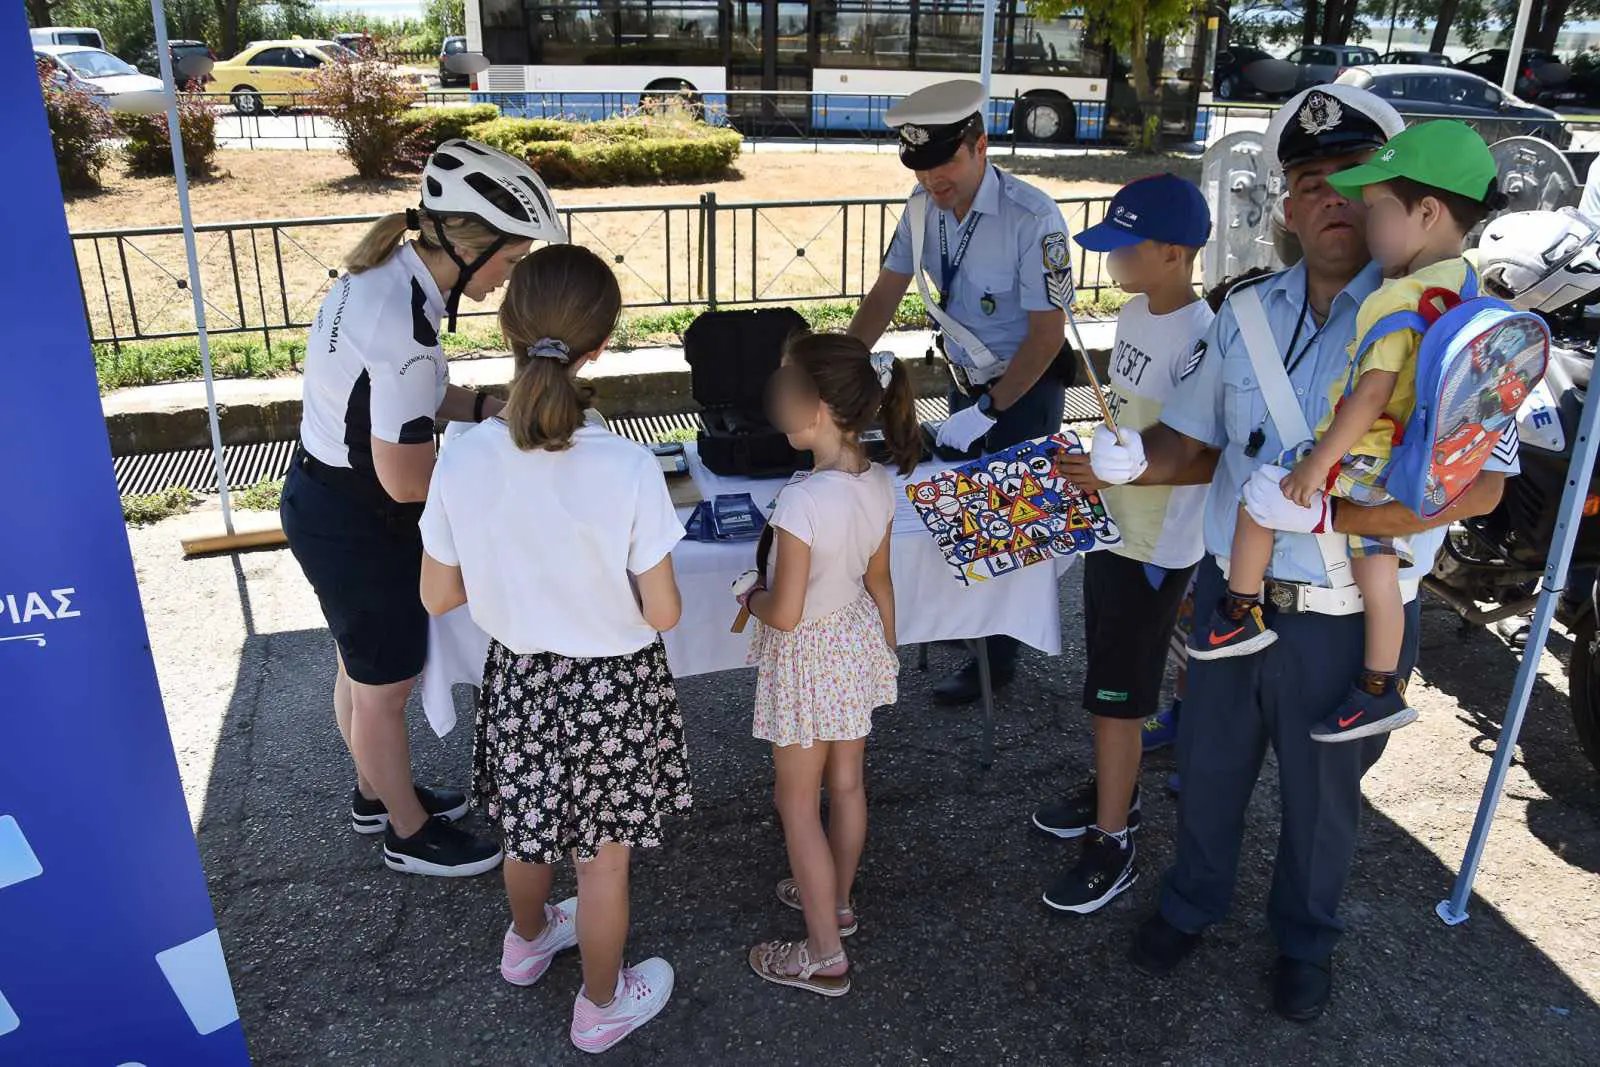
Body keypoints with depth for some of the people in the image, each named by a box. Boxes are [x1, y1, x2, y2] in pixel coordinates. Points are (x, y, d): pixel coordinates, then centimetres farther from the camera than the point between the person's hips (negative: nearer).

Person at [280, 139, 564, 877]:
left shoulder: (386, 274, -3)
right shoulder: (406, 327, -32)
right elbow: (407, 480, -26)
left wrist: (485, 406, 2)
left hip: (322, 495, 9)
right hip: (355, 525, -9)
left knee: (361, 668, 26)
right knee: (385, 688, 12)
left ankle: (376, 793, 49)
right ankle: (410, 834, 34)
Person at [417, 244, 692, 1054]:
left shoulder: (463, 459, -18)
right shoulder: (628, 469, -28)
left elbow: (438, 598, -7)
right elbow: (662, 614, -19)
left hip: (518, 680, 3)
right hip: (612, 689, -3)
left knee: (529, 827, 30)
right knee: (604, 854, 19)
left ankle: (527, 941, 59)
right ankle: (602, 1006, 42)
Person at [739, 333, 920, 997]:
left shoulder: (802, 500, -31)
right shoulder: (878, 483, -8)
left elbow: (785, 613, -27)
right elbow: (879, 582, 4)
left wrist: (752, 599, -5)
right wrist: (887, 649, 18)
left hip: (807, 658, -7)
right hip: (859, 642, 7)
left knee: (797, 802, 10)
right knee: (847, 783, 23)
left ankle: (825, 957, 21)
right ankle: (837, 901, 46)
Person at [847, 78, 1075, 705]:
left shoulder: (1031, 218, -26)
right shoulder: (924, 205, -7)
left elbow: (1047, 333, -25)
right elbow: (887, 293, 0)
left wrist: (988, 411, -27)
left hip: (1025, 387, -6)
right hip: (965, 379, 6)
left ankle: (997, 658, 19)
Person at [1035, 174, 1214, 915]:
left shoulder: (1198, 340, -24)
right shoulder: (1136, 313, 4)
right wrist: (1088, 467, 15)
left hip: (1155, 546, -9)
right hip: (1112, 526, 9)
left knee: (1117, 695, 2)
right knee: (1111, 681, 22)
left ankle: (1112, 847, 18)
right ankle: (1114, 791, 42)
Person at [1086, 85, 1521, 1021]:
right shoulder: (1247, 313, 2)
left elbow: (1476, 485, -22)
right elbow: (1198, 445, 7)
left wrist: (1322, 512, -31)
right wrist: (1136, 459, -14)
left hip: (1349, 623, -4)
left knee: (1321, 794, 19)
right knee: (1210, 769, 22)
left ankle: (1307, 938, 46)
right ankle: (1194, 902, 49)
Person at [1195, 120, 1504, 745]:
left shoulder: (1397, 301, -24)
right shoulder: (1463, 284, 2)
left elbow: (1371, 395, -25)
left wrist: (1318, 462, -19)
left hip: (1364, 456, -8)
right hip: (1412, 467, 8)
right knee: (1377, 561, 17)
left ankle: (1239, 618, 19)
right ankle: (1380, 690, 26)